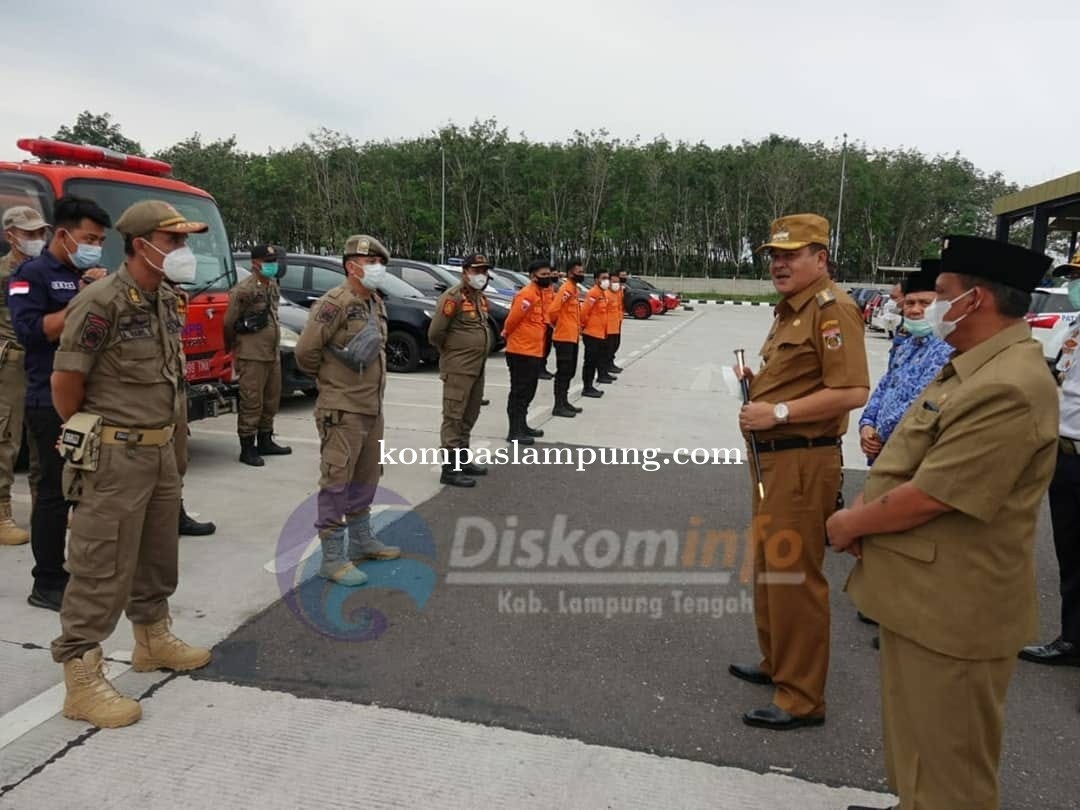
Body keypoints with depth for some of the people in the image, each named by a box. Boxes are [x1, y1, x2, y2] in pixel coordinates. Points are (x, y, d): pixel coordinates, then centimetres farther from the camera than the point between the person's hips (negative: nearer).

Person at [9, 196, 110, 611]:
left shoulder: (90, 277, 15)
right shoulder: (32, 274, -6)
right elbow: (30, 332, -17)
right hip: (53, 404, -7)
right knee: (55, 491, -2)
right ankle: (46, 584, 7)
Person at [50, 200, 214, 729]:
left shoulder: (165, 300, 8)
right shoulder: (101, 303, -18)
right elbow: (65, 383, -14)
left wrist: (162, 437, 16)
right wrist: (91, 440, -2)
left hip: (160, 450, 8)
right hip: (113, 458, -8)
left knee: (158, 556, 20)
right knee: (101, 571, -2)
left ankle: (152, 640, 38)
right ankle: (81, 680, 9)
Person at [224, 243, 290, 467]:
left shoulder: (273, 285, 13)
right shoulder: (244, 290, -13)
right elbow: (229, 322, -6)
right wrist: (232, 348, 7)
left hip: (273, 353, 8)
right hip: (253, 355, -8)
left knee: (271, 400, 15)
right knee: (252, 402, -5)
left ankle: (265, 441, 28)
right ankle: (247, 449, 2)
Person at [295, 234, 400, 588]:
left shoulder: (375, 303, 13)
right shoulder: (335, 303, -16)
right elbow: (305, 352, -17)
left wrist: (372, 380, 14)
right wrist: (331, 375, -1)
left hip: (372, 407, 9)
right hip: (342, 410, -9)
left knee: (365, 477, 18)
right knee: (337, 482, -4)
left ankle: (361, 540, 33)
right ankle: (332, 558, 2)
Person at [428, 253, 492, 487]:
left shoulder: (481, 298, 13)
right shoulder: (454, 297, -15)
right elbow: (435, 333, -17)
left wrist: (477, 354, 15)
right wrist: (451, 352, -1)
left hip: (477, 368, 9)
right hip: (458, 369, -9)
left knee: (469, 416, 16)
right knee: (454, 417, -6)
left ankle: (463, 460, 27)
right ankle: (450, 468, -4)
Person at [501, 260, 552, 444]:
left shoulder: (540, 293, 14)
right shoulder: (527, 294, -17)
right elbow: (512, 319, -17)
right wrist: (507, 335, 0)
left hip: (534, 351, 9)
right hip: (521, 352, -9)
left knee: (528, 392, 16)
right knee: (519, 392, -5)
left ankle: (522, 426, 27)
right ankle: (514, 432, -1)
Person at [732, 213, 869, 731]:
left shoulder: (831, 308, -15)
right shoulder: (789, 308, 16)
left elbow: (852, 392, -25)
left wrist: (778, 412, -24)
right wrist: (757, 383, 7)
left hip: (803, 461, -10)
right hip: (773, 456, 11)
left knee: (794, 577, -3)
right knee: (768, 567, 20)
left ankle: (802, 698, 10)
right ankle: (777, 663, 37)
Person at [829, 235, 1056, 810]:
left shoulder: (1007, 388, -25)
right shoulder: (976, 367, 11)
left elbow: (930, 498, -26)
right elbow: (911, 462, 16)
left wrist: (851, 523, -9)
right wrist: (862, 519, 0)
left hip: (950, 611, -10)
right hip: (924, 596, 10)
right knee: (919, 754, 27)